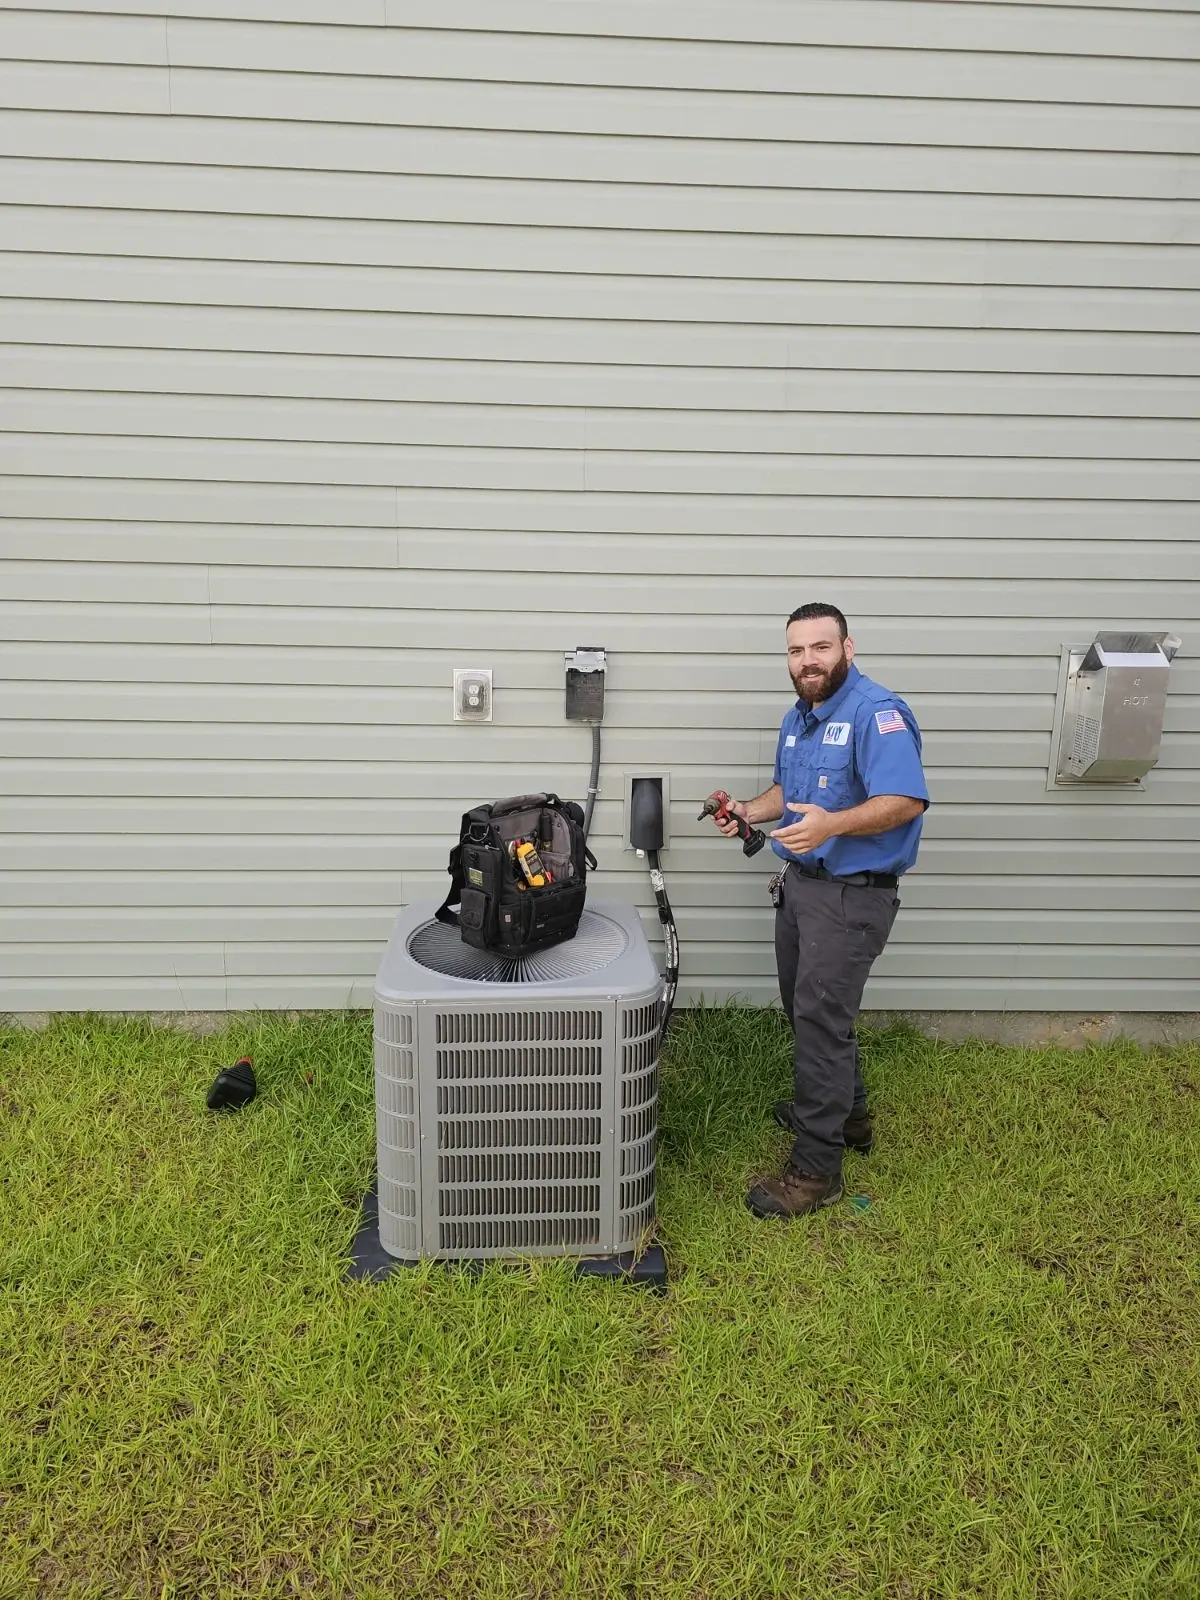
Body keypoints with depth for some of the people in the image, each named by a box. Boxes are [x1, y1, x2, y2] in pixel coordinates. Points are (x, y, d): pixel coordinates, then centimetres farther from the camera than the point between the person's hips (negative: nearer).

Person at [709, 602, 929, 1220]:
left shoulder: (878, 713, -19)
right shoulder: (798, 717, 12)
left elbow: (907, 800, -29)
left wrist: (833, 824, -42)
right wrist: (750, 811, 4)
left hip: (852, 894, -9)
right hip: (799, 884, 10)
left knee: (821, 1021, -7)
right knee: (807, 1010, 20)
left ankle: (816, 1169, 5)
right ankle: (845, 1113, 41)